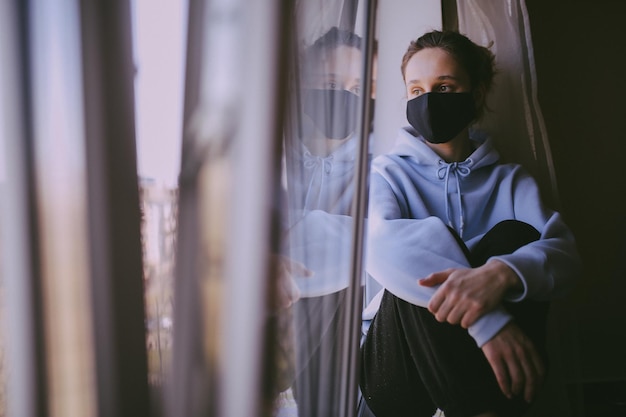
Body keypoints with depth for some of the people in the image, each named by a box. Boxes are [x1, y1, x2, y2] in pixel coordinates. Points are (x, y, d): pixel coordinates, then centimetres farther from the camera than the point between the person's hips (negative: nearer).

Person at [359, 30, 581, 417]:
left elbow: (565, 252, -9)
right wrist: (487, 318, -34)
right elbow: (378, 244, -21)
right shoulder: (387, 173, 4)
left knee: (514, 236, -21)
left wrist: (502, 273, -34)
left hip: (485, 363, 2)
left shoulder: (509, 179, 11)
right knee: (430, 238, -26)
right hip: (398, 368, -1)